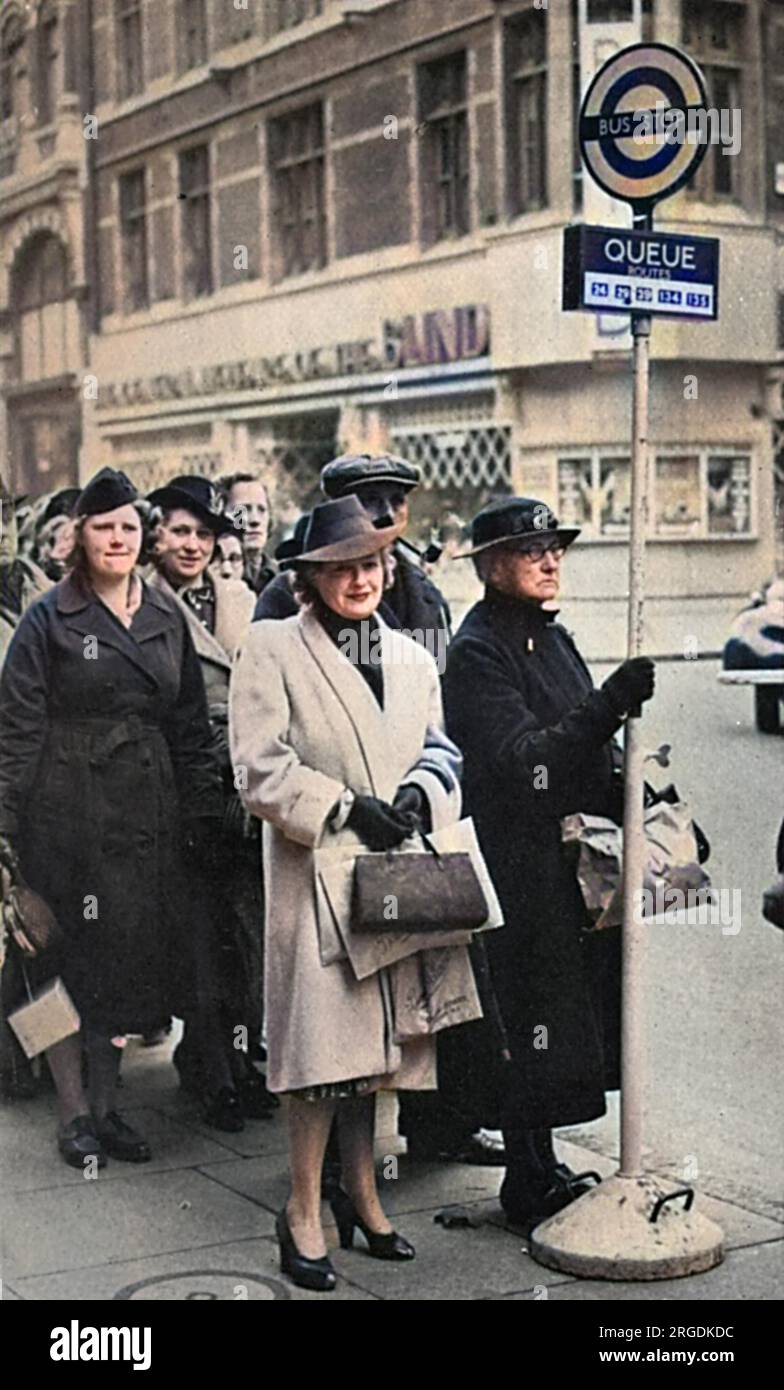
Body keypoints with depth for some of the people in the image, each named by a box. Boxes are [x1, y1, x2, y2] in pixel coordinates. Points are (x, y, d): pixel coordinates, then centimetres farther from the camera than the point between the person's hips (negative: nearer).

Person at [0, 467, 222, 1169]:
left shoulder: (167, 619, 10)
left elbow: (191, 724, 11)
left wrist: (200, 812, 4)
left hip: (147, 813, 4)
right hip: (67, 812, -4)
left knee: (131, 955, 9)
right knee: (69, 955, 2)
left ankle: (106, 1105, 22)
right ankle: (74, 1112, 14)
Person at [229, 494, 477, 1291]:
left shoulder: (411, 659, 16)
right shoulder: (273, 650, -3)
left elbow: (439, 749, 18)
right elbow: (260, 768, -10)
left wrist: (419, 794, -4)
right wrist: (346, 809, -16)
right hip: (316, 869, -5)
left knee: (372, 1040, 11)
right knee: (323, 1040, -7)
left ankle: (361, 1196, 24)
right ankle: (303, 1213, 6)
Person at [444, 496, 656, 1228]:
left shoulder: (552, 638, 15)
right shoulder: (477, 651, -12)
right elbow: (521, 759, -23)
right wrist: (606, 707, -32)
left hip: (576, 852, 9)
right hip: (523, 860, -9)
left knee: (577, 1017, 14)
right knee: (536, 1025, -2)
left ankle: (538, 1167, 26)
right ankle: (531, 1182, 10)